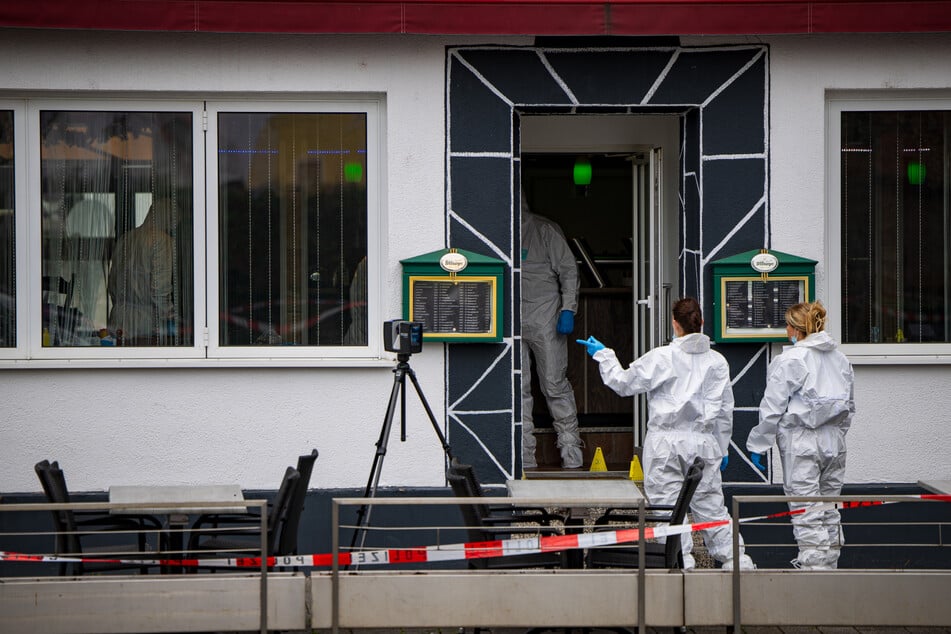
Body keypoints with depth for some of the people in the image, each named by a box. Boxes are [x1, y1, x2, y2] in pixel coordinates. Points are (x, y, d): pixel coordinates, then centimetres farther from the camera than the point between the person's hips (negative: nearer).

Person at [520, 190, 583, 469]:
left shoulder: (545, 230, -1)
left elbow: (568, 270, -2)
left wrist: (568, 310, -11)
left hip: (545, 319, -4)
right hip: (512, 323, 4)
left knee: (555, 385, -2)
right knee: (517, 389, 2)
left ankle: (571, 453, 4)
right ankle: (524, 458, 5)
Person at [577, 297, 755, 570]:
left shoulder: (661, 358, -8)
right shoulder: (716, 361, 4)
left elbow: (623, 383, 1)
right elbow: (725, 409, 10)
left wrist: (603, 354, 14)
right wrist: (722, 447, 20)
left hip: (666, 443, -4)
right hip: (702, 443, 4)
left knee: (668, 505, 2)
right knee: (710, 505, 10)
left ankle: (682, 560, -2)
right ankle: (736, 559, 7)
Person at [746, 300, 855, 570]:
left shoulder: (790, 360, -11)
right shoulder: (840, 359, 11)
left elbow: (773, 407, -11)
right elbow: (849, 406, 18)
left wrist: (758, 444, -3)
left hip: (800, 441, -7)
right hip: (834, 443, 7)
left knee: (806, 512, -6)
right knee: (829, 509, 14)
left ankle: (815, 565, -9)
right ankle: (829, 564, 19)